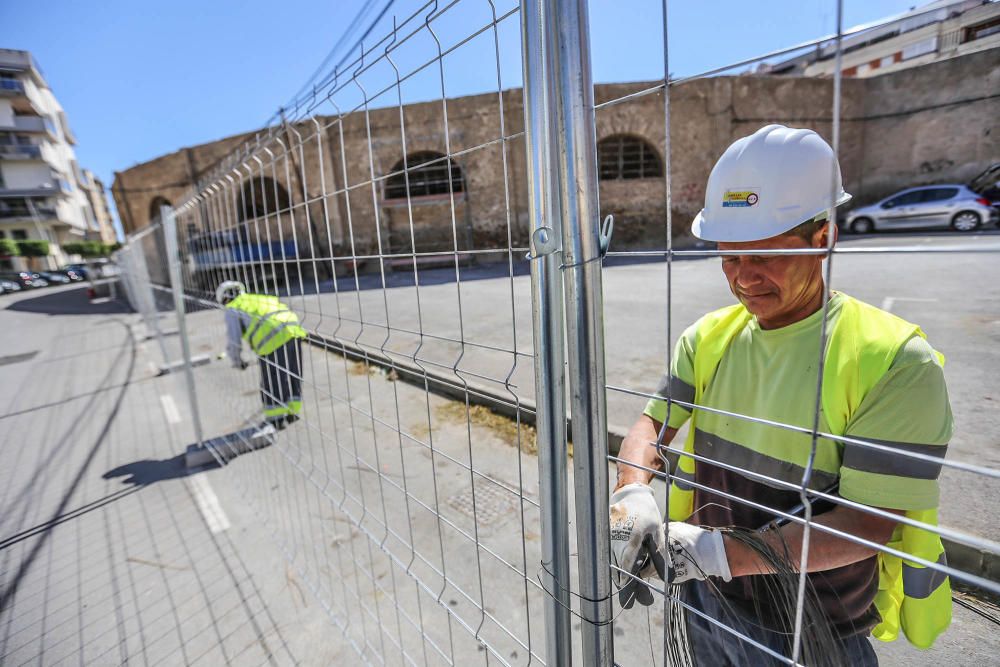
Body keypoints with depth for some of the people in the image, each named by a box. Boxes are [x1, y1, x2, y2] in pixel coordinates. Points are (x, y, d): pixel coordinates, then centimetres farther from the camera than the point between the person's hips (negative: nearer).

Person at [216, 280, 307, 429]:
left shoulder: (233, 310, 12)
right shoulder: (258, 299, 32)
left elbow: (233, 339, 6)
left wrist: (237, 361, 25)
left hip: (274, 341, -7)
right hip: (294, 333, 7)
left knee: (271, 383, 9)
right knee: (293, 377, 18)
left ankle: (276, 419, 19)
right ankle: (293, 412, 28)